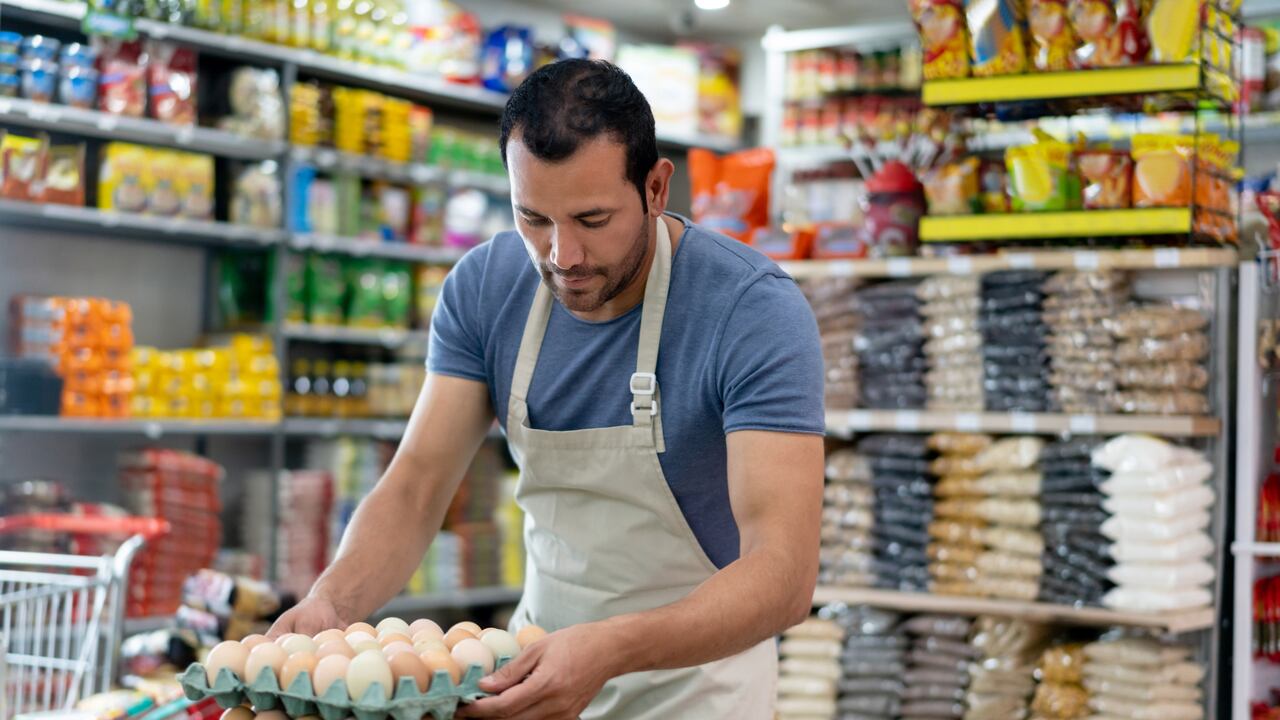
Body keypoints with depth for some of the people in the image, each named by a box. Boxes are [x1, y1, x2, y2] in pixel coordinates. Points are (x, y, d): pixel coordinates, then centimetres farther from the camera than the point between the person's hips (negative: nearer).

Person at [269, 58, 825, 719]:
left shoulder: (756, 312, -25)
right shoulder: (483, 287, -9)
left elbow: (785, 572, -32)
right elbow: (415, 488, -9)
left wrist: (611, 648, -48)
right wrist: (331, 602, -30)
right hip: (542, 648, 4)